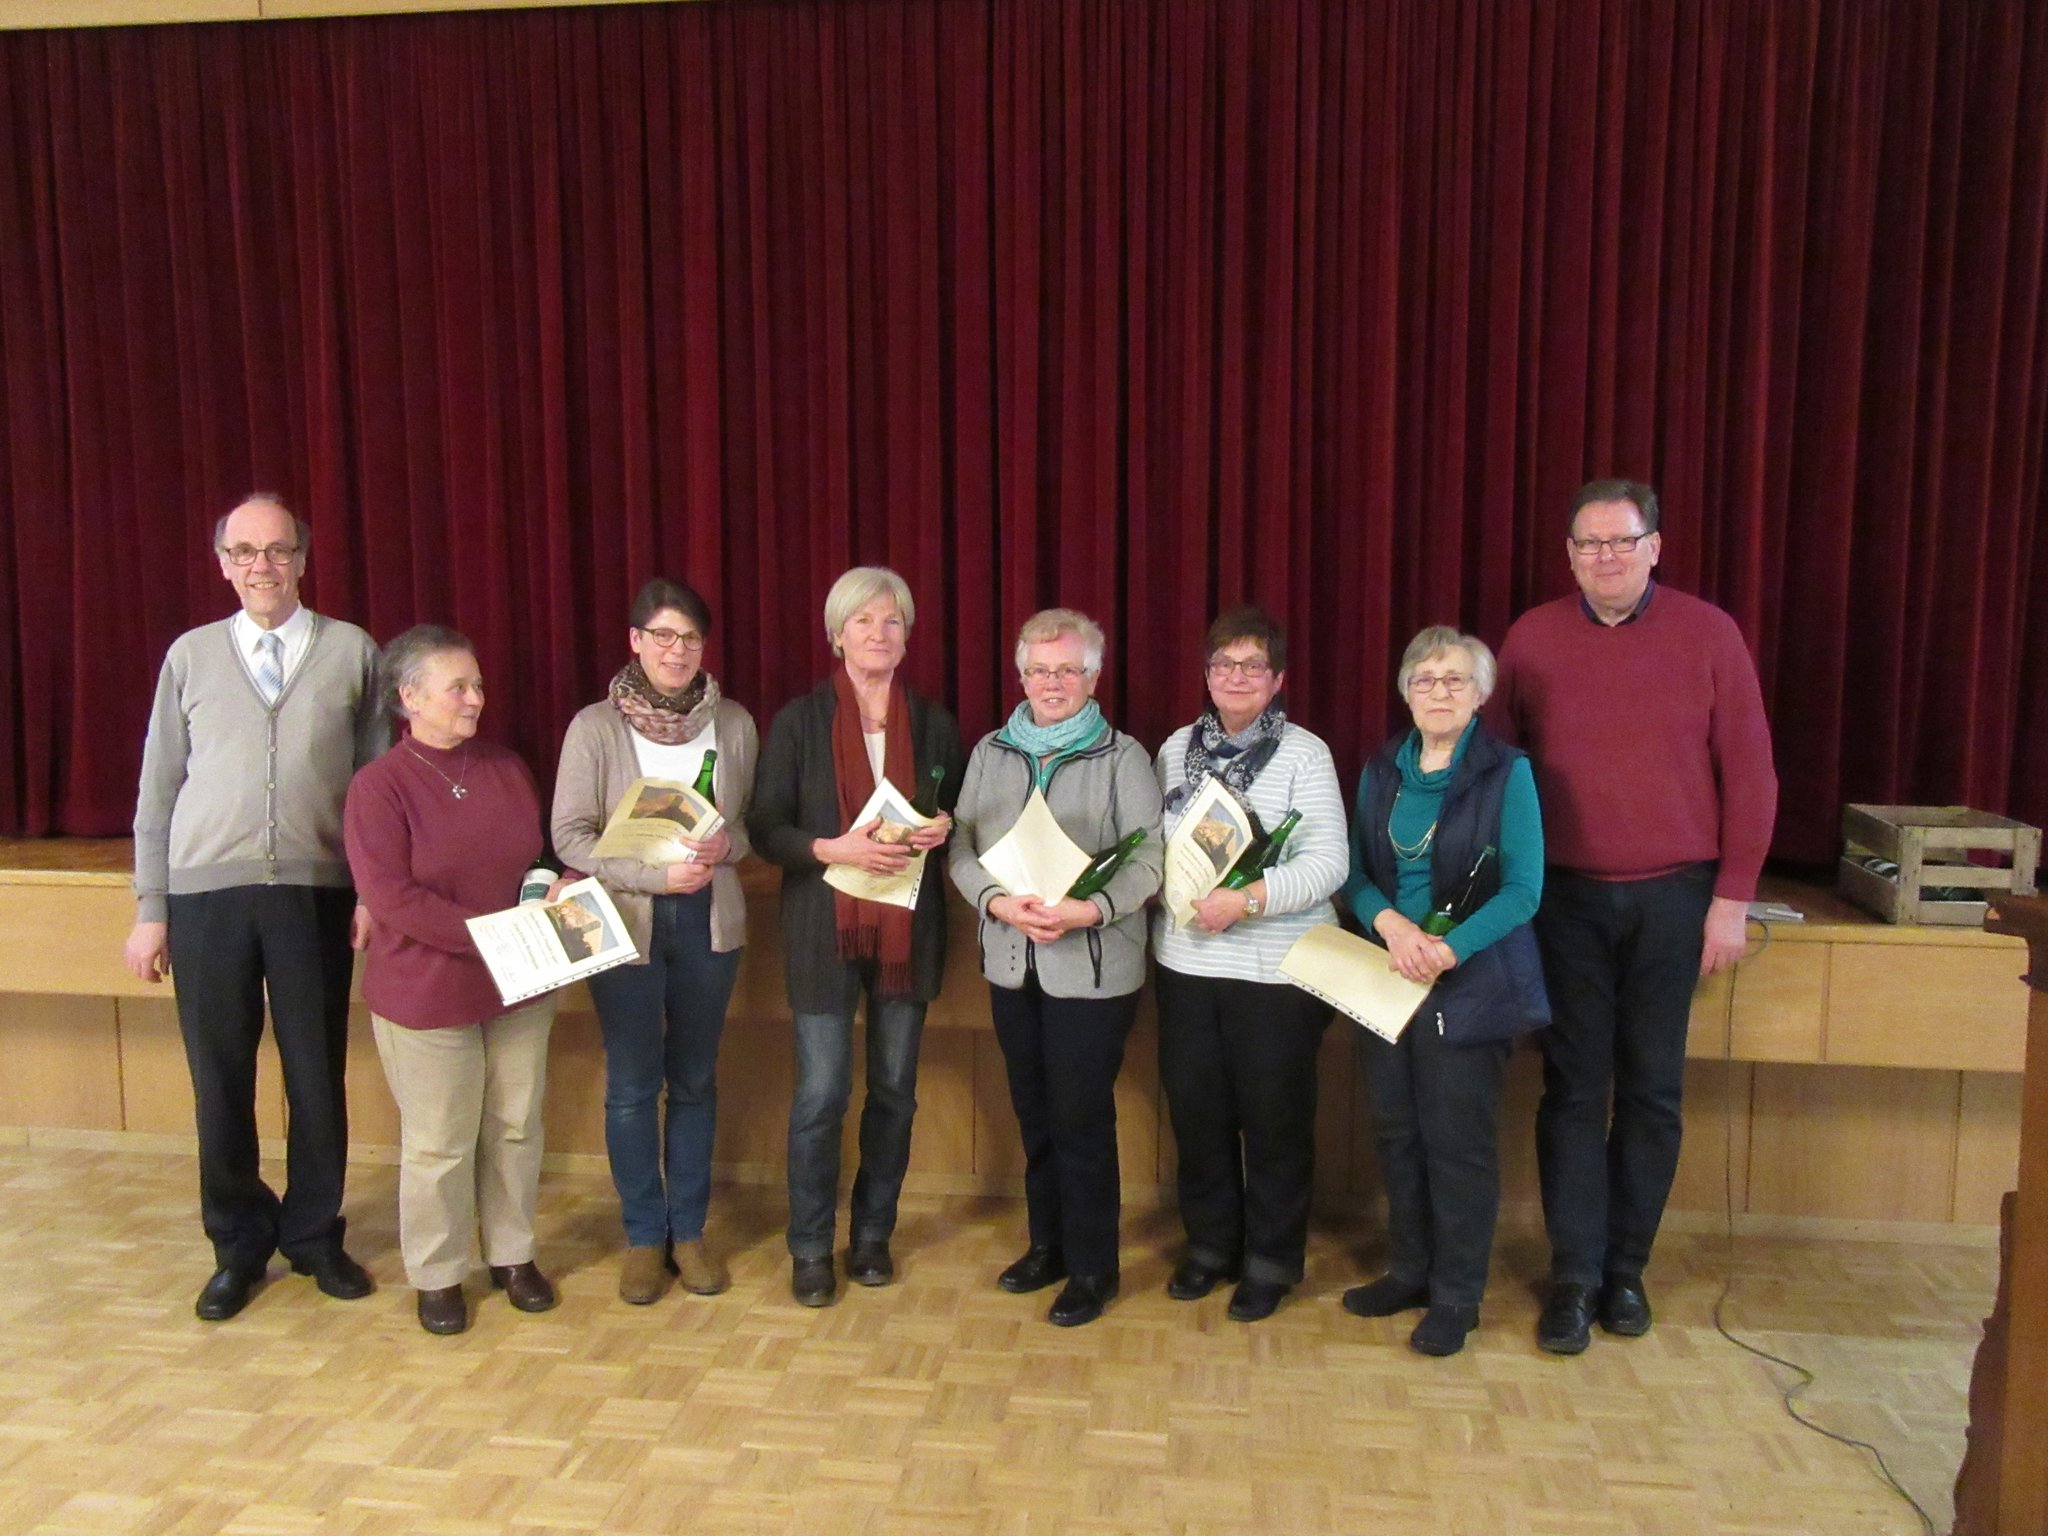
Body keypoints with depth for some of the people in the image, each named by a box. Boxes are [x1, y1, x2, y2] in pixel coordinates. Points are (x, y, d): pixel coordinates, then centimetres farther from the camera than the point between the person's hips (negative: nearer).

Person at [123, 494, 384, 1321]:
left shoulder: (353, 653, 4)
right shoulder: (190, 655, 8)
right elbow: (158, 787, 9)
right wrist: (150, 909, 6)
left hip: (316, 892, -1)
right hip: (207, 894, 1)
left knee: (317, 1075, 6)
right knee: (220, 1078, 7)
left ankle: (314, 1237, 24)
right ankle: (239, 1245, 25)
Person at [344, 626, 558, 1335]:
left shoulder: (508, 769, 4)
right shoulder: (378, 786, -12)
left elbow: (541, 854, 15)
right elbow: (389, 895, -19)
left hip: (519, 986, 5)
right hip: (426, 993, -5)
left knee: (516, 1126, 15)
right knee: (439, 1142, 7)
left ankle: (513, 1254, 33)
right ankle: (437, 1275, 26)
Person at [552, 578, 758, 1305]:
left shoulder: (734, 722, 2)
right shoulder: (595, 726, -5)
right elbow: (569, 835, -9)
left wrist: (729, 845, -16)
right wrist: (657, 874, -20)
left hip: (709, 919, 2)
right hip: (625, 920, -2)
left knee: (695, 1080, 12)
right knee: (632, 1086, 7)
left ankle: (689, 1230, 27)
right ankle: (644, 1237, 23)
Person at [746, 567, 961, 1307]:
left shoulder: (933, 723, 6)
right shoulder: (800, 721, -2)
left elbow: (959, 814, 15)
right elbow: (764, 828, -4)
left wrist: (943, 828, -8)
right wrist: (834, 849, -20)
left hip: (908, 927, 3)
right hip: (824, 927, -3)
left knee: (894, 1089, 10)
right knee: (821, 1093, -1)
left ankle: (873, 1232, 28)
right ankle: (810, 1247, 17)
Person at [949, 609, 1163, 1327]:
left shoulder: (1122, 757, -4)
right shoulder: (991, 752, 8)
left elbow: (1148, 857, -10)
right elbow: (962, 847, 4)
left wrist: (1091, 908, -24)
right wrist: (999, 902, -15)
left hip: (1093, 965, -4)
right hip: (1011, 961, 4)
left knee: (1082, 1117, 1)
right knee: (1033, 1109, 15)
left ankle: (1091, 1268, 18)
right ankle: (1048, 1243, 33)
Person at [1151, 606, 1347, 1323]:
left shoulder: (1304, 754, -6)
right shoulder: (1177, 748, 9)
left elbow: (1327, 864, -13)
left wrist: (1248, 898, -23)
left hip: (1274, 969, -4)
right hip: (1185, 962, 4)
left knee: (1273, 1118, 7)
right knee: (1195, 1108, 13)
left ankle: (1271, 1261, 25)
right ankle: (1210, 1244, 32)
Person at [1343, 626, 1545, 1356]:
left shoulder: (1507, 773, -7)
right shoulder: (1381, 770, 7)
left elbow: (1523, 888, -12)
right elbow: (1356, 869, 5)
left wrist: (1449, 950, -23)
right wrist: (1388, 922, -15)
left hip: (1470, 986, -4)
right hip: (1385, 981, 5)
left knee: (1458, 1141, 3)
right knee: (1397, 1132, 13)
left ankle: (1457, 1296, 18)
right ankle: (1409, 1270, 30)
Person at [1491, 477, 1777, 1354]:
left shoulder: (1706, 634, -1)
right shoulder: (1532, 639, 2)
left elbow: (1748, 770, 0)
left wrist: (1732, 895, -3)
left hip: (1672, 895, 0)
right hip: (1567, 895, 0)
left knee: (1652, 1090, 8)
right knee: (1573, 1087, 3)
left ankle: (1626, 1268, 22)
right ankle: (1574, 1278, 13)